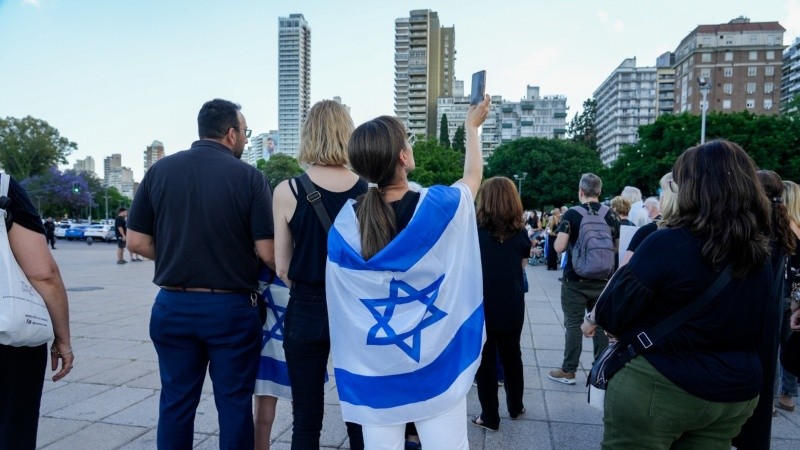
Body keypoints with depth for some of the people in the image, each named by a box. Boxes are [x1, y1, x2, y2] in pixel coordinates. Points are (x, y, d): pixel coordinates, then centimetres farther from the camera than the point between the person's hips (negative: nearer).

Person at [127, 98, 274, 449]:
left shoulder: (160, 170, 0)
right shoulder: (249, 177, -10)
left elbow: (137, 242, 1)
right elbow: (267, 252, -13)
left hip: (173, 306, 3)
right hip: (232, 308, -3)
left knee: (176, 402, 16)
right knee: (234, 404, 11)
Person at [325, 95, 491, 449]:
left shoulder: (344, 224, -7)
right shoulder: (440, 205, -14)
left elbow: (340, 307, 0)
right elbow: (473, 176, 10)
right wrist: (472, 126, 26)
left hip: (373, 373, 3)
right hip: (436, 366, -2)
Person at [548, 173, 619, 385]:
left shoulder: (572, 213, -10)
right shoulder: (612, 214, 1)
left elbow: (559, 247, -15)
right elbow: (616, 247, 9)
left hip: (575, 279, -3)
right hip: (603, 279, 3)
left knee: (573, 323, 4)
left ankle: (568, 371, 10)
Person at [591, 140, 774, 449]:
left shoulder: (669, 243, -22)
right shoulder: (759, 255, 1)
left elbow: (611, 317, -16)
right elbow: (756, 330, 15)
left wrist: (597, 315, 4)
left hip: (658, 388, -6)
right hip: (737, 393, 6)